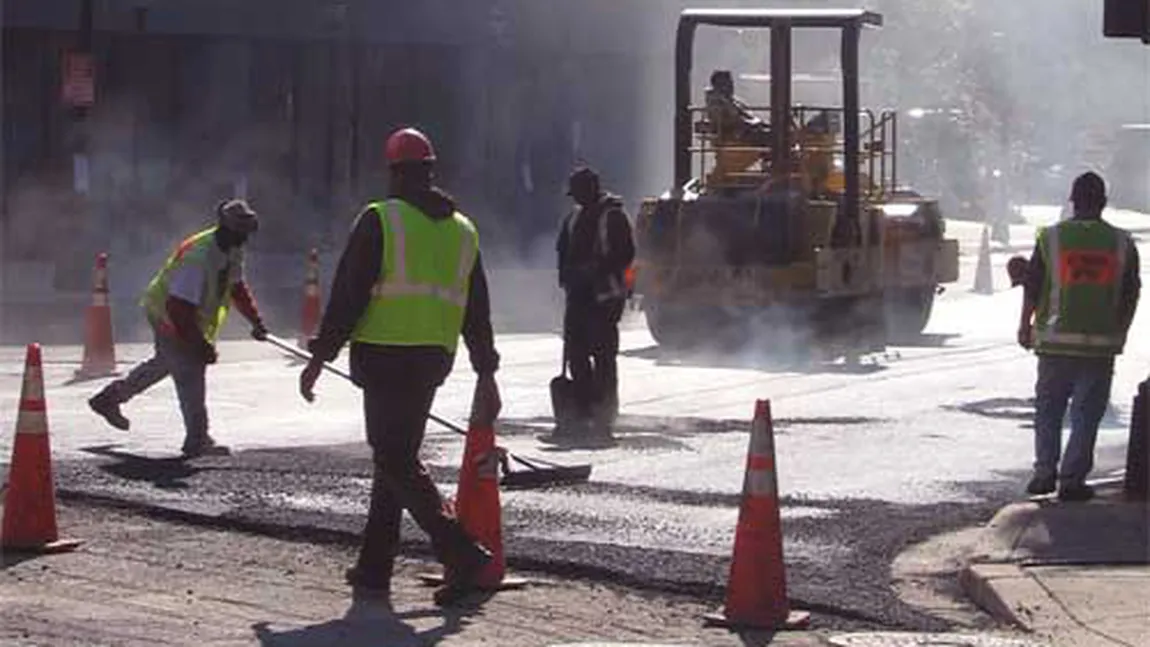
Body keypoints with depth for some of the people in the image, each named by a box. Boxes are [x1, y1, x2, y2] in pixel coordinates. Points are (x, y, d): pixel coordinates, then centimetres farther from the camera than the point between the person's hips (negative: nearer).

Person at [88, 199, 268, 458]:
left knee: (166, 362, 23)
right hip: (167, 315, -10)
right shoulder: (198, 257, -35)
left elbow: (237, 287, 11)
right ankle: (197, 439, -7)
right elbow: (178, 310, -36)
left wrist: (255, 320, 2)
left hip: (189, 316, 10)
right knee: (189, 368, -13)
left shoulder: (232, 252, -7)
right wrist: (201, 345, -34)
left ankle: (109, 399, 41)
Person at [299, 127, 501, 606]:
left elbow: (348, 295, -9)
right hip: (434, 360, 6)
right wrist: (486, 377, 19)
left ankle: (461, 552, -19)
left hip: (385, 356, -6)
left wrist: (320, 357, -4)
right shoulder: (463, 231, 12)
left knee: (395, 461, -6)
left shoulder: (380, 221, -6)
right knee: (398, 458, 14)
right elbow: (477, 314, 14)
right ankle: (374, 567, 16)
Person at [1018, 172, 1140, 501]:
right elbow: (1130, 297, 5)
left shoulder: (1051, 238, -3)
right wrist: (1120, 334, 18)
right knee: (1087, 413, 5)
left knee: (1048, 409, 13)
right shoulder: (1122, 243, 0)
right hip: (1102, 344, 0)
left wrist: (1025, 326, 12)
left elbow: (1032, 288, -1)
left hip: (1056, 340, 0)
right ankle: (1072, 479, 3)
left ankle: (1045, 472, 9)